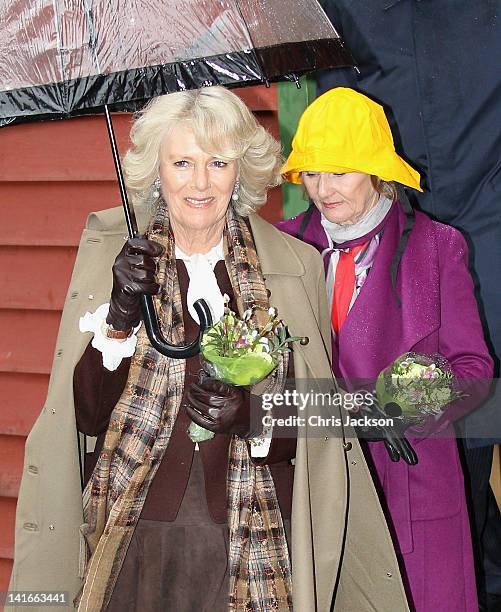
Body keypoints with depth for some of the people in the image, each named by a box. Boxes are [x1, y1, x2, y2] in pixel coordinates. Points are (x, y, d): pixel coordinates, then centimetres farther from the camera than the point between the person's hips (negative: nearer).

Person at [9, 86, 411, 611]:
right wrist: (121, 311, -18)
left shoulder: (294, 264, 1)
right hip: (134, 542, 0)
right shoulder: (109, 252, -1)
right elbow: (87, 415, -4)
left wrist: (247, 415, -16)